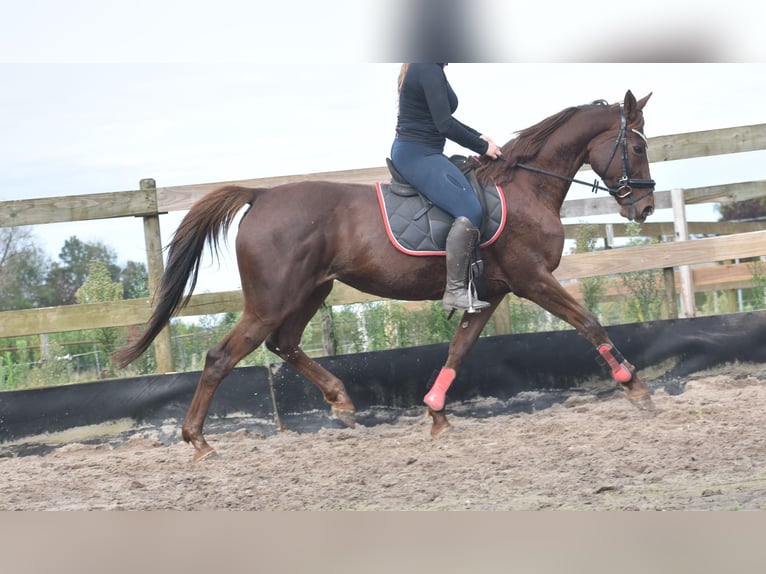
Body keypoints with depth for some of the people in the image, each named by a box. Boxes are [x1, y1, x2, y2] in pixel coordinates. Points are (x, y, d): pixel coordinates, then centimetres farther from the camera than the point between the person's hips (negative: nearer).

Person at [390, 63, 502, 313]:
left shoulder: (421, 69, 15)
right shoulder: (431, 71, -17)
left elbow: (442, 119, 25)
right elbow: (445, 125, -21)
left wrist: (477, 136, 16)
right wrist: (482, 148, -10)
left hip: (412, 153, 12)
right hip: (418, 155, -12)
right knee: (469, 211, -21)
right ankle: (455, 291, -22)